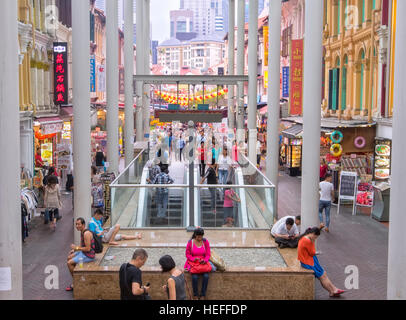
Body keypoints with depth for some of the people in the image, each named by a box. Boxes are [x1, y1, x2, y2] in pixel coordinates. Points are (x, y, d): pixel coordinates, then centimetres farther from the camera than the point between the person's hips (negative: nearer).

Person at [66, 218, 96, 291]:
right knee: (69, 258, 19)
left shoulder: (86, 233, -23)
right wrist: (74, 250, 6)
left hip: (89, 255, -11)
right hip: (83, 252, 11)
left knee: (69, 263, -11)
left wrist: (76, 248, -18)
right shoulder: (82, 232, 8)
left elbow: (88, 248, -26)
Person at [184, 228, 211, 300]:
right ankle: (195, 295, -11)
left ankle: (203, 295, -14)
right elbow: (188, 254, 3)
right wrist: (194, 259, -16)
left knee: (206, 276, -27)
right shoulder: (190, 242, -4)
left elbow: (208, 254, 3)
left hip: (203, 262, 2)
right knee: (195, 277, -30)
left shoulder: (205, 242, 0)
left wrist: (204, 260, -17)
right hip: (193, 263, -1)